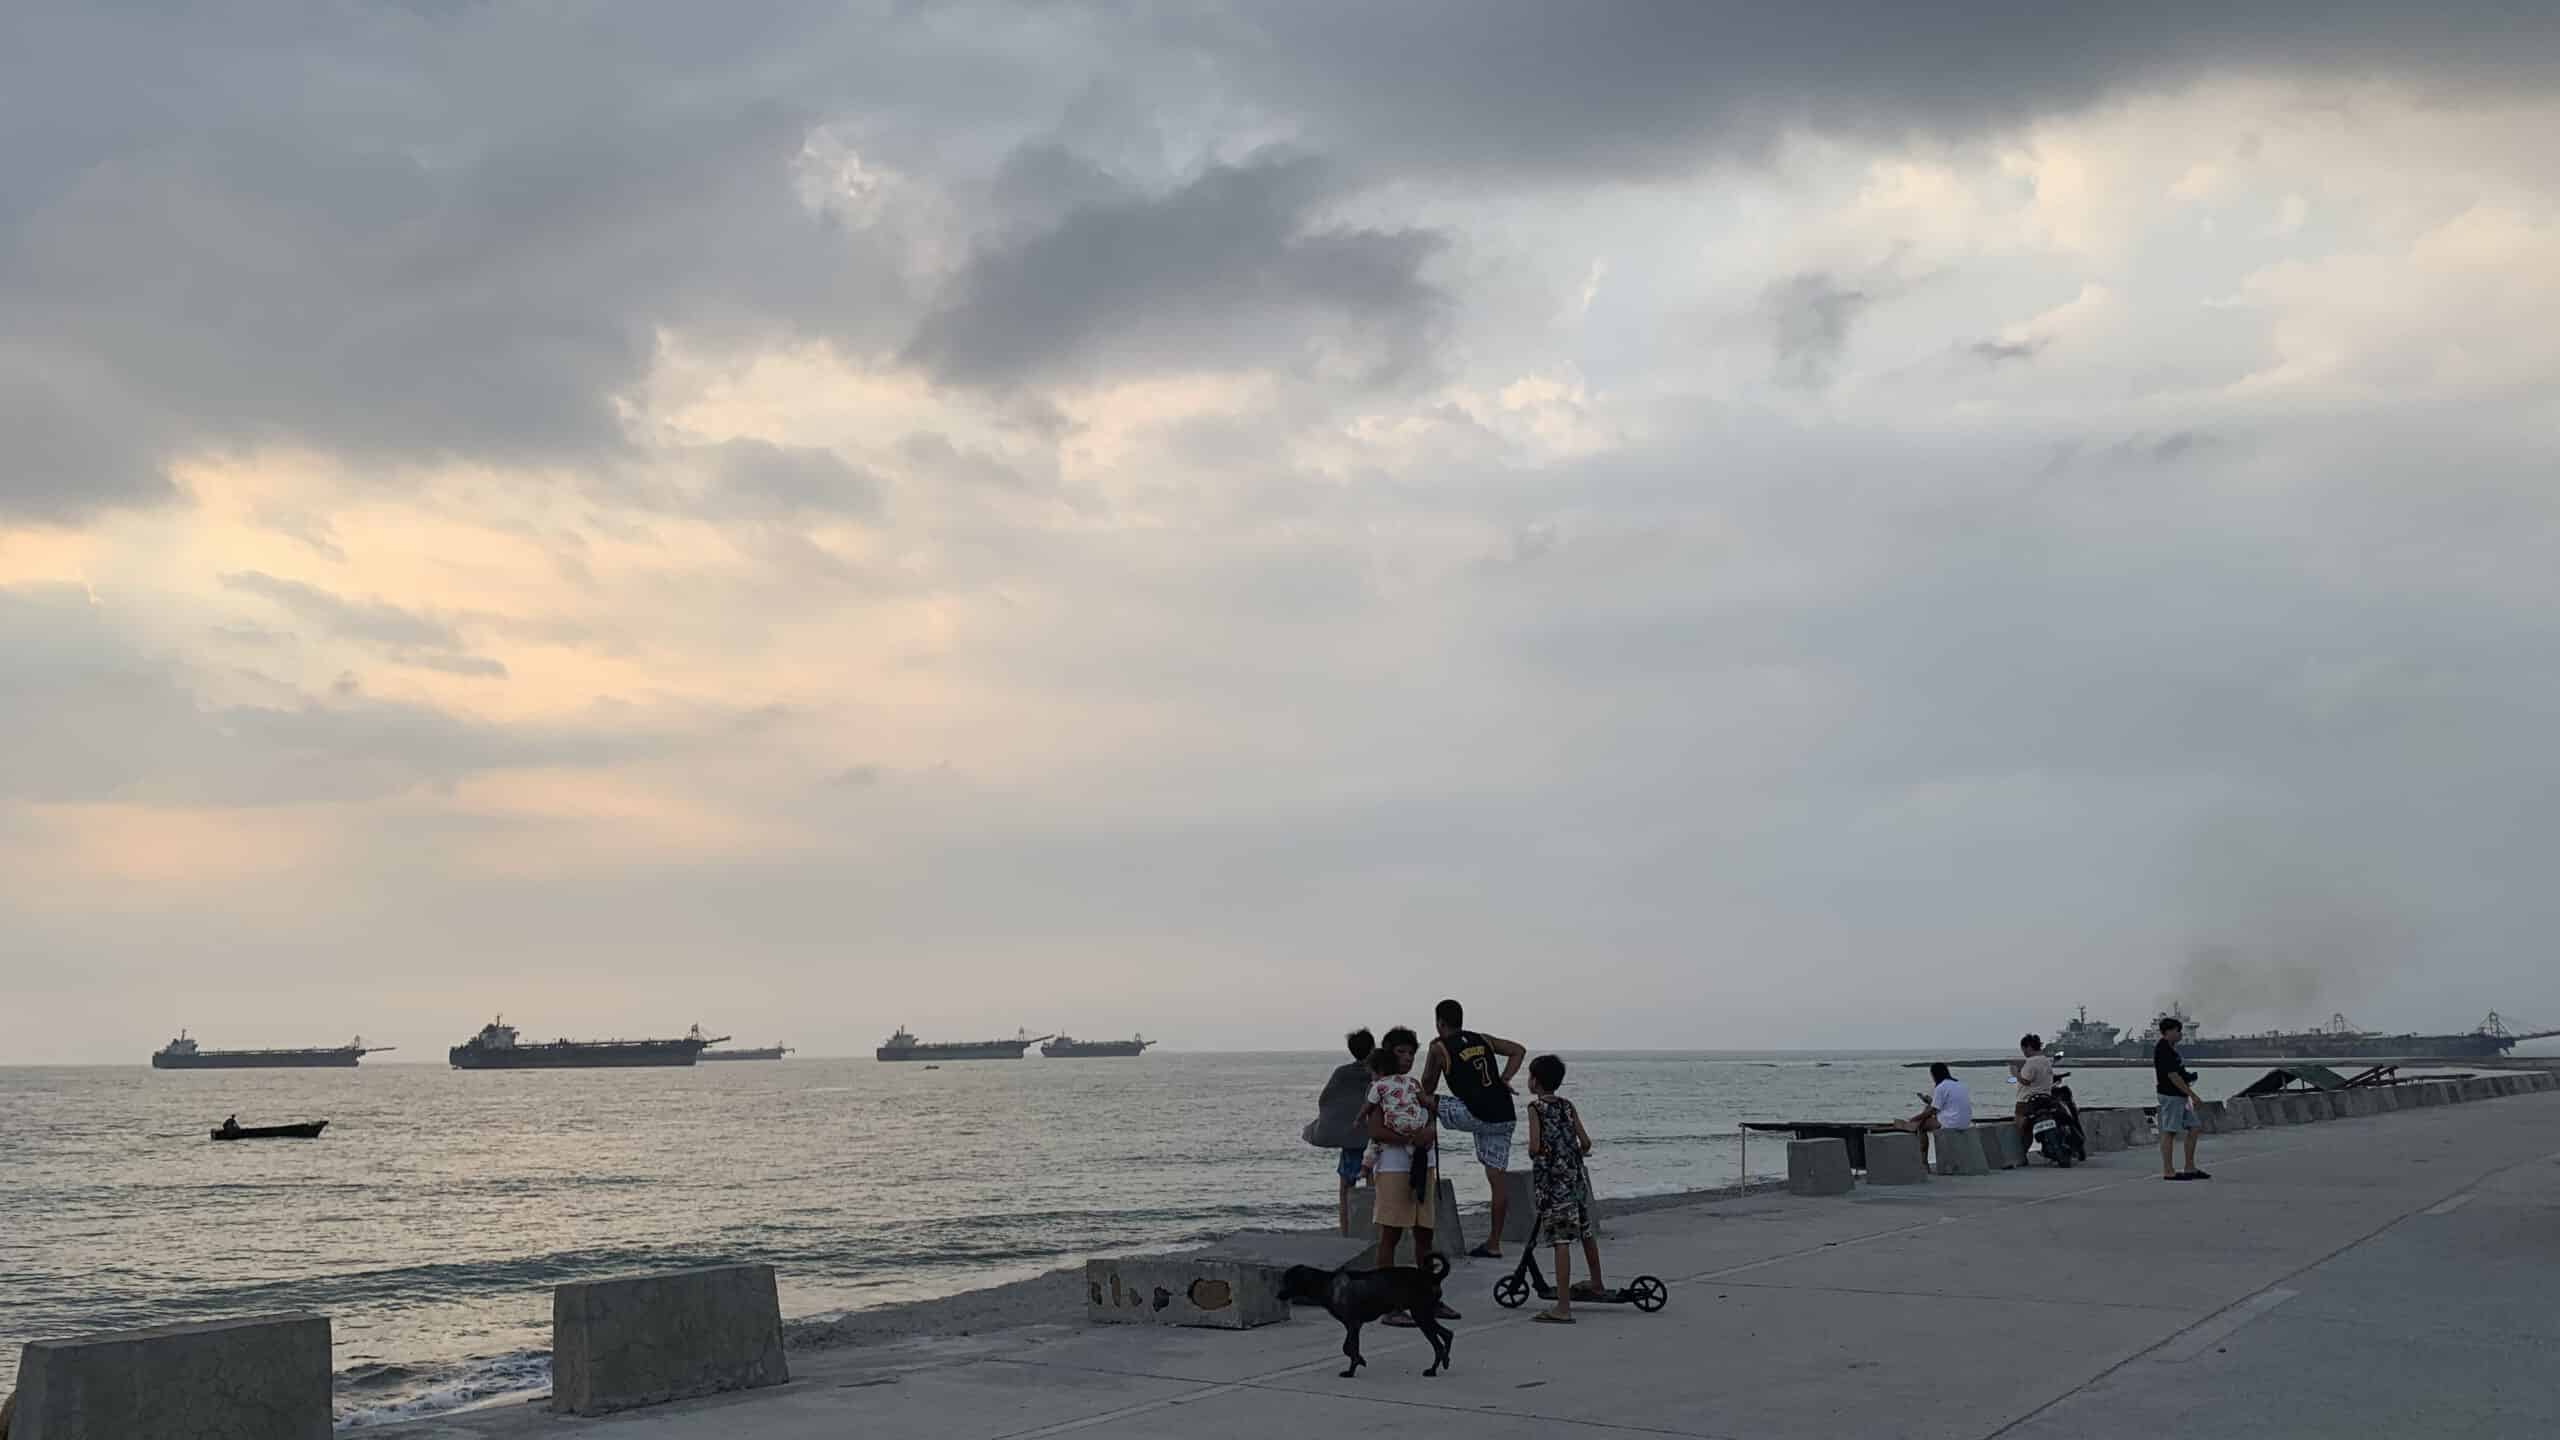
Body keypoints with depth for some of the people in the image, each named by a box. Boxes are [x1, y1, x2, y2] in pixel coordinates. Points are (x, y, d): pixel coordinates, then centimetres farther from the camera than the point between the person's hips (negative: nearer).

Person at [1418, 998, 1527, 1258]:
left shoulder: (1439, 1048, 2)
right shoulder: (1482, 1039, 18)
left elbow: (1427, 1087, 10)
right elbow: (1518, 1050, 17)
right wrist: (1503, 1081, 12)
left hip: (1477, 1116, -6)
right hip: (1505, 1117, 6)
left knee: (1428, 1103, 13)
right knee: (1495, 1176, 9)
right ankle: (1494, 1244, 12)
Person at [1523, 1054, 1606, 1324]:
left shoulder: (1536, 1107, -7)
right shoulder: (1567, 1105, 10)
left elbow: (1535, 1146, -16)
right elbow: (1586, 1142, 7)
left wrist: (1534, 1156, 5)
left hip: (1551, 1178, -7)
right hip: (1576, 1175, 7)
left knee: (1561, 1240, -10)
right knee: (1585, 1230, 24)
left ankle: (1563, 1308, -12)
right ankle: (1597, 1284, 44)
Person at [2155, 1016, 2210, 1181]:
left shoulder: (2169, 1048, 17)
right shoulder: (2163, 1050, -16)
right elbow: (2173, 1076, -21)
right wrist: (2193, 1095, -20)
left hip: (2180, 1096, 10)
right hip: (2171, 1096, -10)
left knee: (2193, 1127, 9)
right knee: (2169, 1132, -5)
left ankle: (2190, 1169, 14)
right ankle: (2168, 1172, -2)